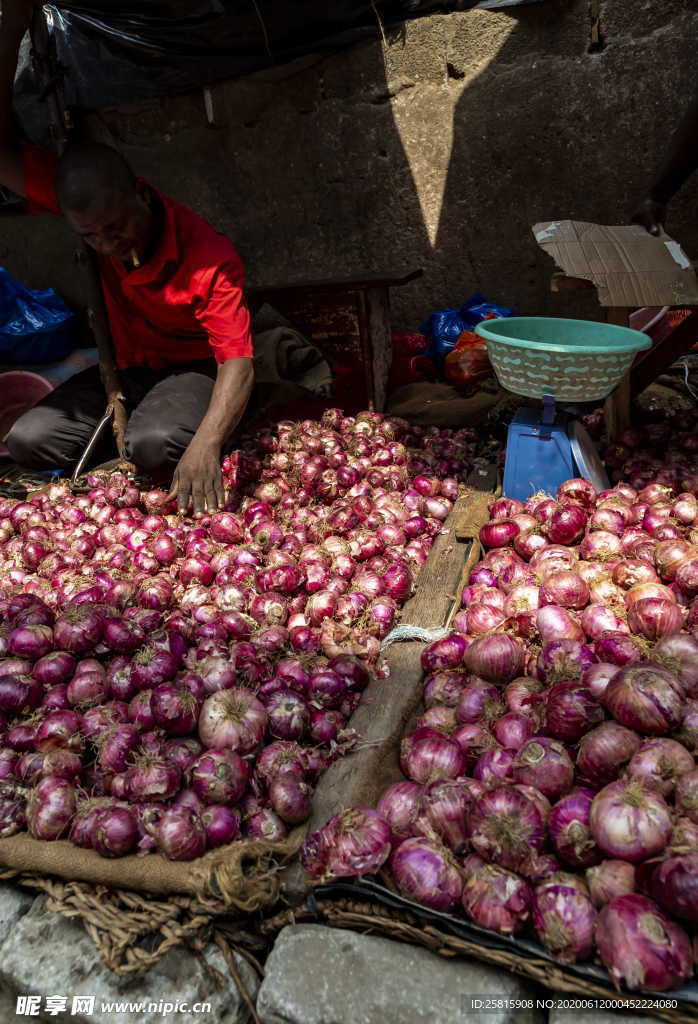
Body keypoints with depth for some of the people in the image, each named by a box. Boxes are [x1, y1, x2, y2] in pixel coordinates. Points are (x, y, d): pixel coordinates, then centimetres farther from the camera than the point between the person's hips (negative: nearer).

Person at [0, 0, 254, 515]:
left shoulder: (209, 258, -25)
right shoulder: (91, 209, -9)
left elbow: (238, 364, -31)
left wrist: (204, 446, -46)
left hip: (196, 368, -4)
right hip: (127, 367, 5)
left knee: (155, 444, -37)